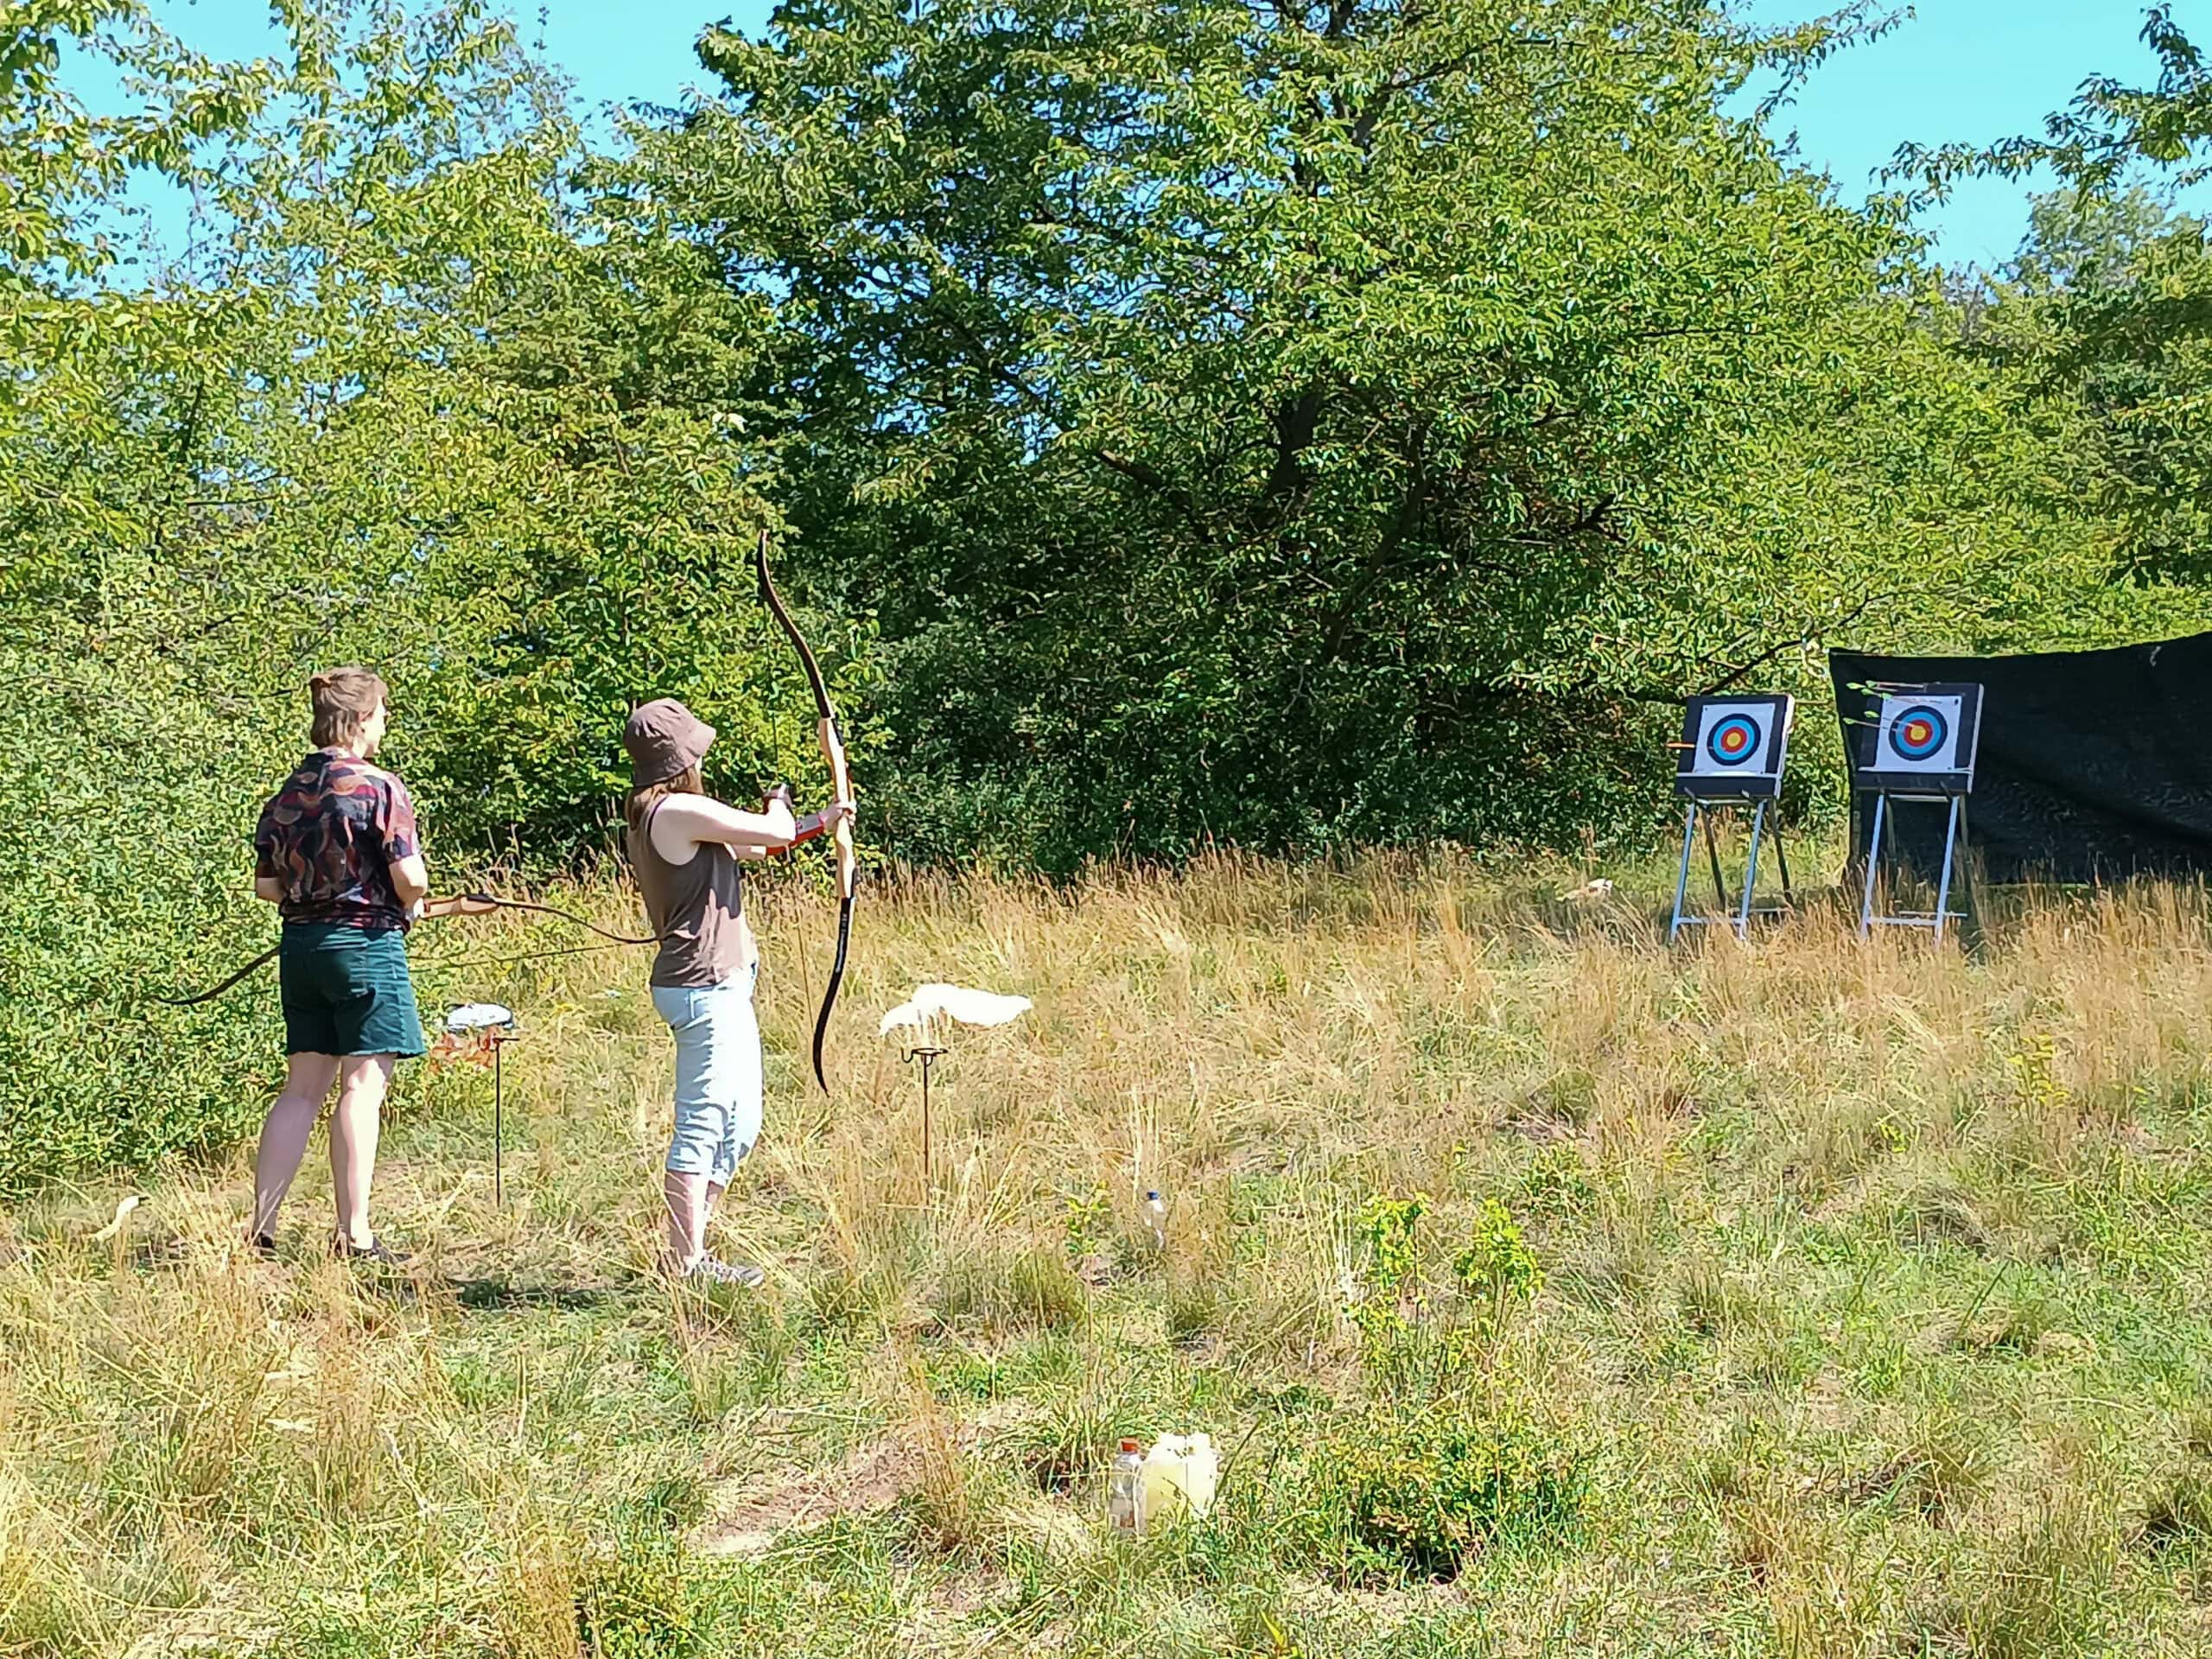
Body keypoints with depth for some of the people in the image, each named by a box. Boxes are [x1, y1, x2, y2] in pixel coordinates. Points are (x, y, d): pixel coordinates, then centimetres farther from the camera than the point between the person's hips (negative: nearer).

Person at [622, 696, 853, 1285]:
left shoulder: (650, 815, 15)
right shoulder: (678, 811, -17)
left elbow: (749, 847, 25)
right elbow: (774, 833, -14)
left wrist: (821, 822, 28)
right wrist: (779, 806, 9)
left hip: (718, 987, 11)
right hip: (705, 987, -11)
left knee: (738, 1124, 16)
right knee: (703, 1125, -5)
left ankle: (687, 1251, 21)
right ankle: (686, 1261, 1)